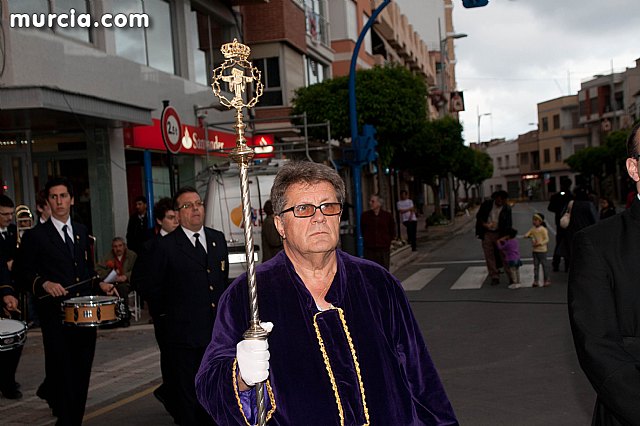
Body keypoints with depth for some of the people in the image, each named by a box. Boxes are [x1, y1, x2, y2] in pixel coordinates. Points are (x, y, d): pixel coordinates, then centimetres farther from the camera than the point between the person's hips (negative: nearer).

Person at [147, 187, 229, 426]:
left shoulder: (218, 239, 9)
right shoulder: (167, 246, -7)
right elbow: (155, 290, 0)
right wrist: (169, 313, 6)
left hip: (217, 332, 5)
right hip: (184, 333, -4)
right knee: (188, 395, 6)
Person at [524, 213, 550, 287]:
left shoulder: (543, 229, -11)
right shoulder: (533, 229, 6)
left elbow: (547, 239, -14)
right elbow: (526, 235, 6)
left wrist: (540, 243, -27)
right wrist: (527, 236, -18)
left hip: (542, 250, -6)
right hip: (535, 250, 6)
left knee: (544, 264, 2)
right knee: (536, 265, 9)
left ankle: (547, 280, 12)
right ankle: (536, 281, 13)